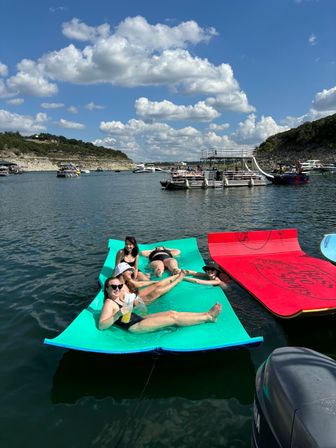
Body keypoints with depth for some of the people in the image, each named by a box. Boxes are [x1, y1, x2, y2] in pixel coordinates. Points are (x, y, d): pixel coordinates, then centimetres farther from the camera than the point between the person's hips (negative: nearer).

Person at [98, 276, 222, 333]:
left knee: (172, 312, -1)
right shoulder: (109, 303, -14)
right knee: (174, 318, -12)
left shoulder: (119, 298, 13)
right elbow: (101, 325, -25)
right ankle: (208, 317, -4)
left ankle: (206, 314, 1)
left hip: (140, 319, 10)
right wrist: (118, 314, -35)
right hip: (135, 326, -9)